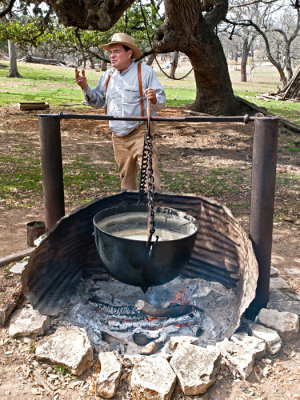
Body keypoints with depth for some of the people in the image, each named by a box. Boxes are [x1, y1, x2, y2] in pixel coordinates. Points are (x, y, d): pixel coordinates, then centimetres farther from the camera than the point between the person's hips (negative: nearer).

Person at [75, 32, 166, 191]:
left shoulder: (145, 72, -4)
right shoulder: (108, 75, 12)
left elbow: (161, 102, -6)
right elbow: (98, 101, 16)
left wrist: (154, 100, -29)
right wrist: (85, 88, -2)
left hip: (140, 133, -5)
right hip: (118, 137, 6)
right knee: (126, 177, 15)